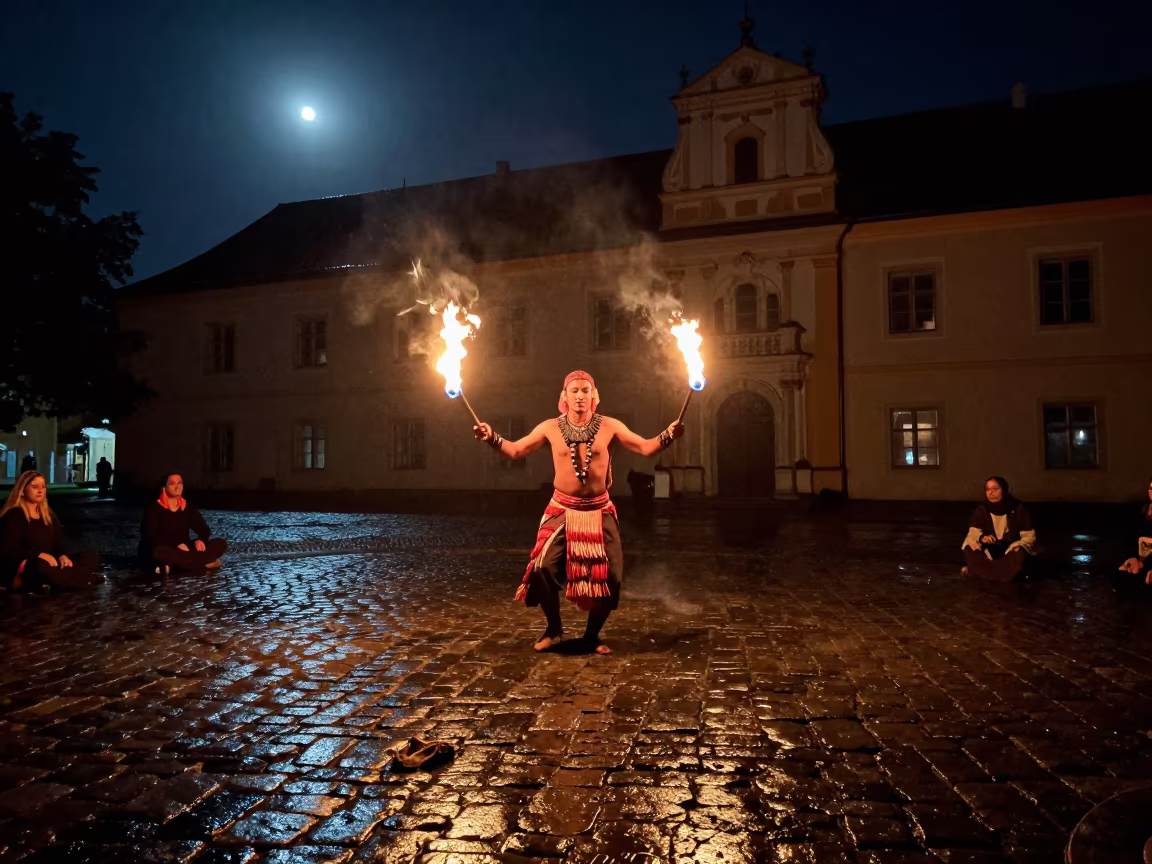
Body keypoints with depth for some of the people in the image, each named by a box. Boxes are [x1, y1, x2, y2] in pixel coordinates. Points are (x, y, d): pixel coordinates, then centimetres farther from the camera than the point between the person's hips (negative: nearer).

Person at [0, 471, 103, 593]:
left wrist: (62, 556, -9)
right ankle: (84, 579, -23)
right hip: (18, 571, -7)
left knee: (92, 556, -6)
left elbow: (58, 545, 14)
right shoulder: (14, 516, -8)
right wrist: (40, 555, -25)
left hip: (48, 564, 8)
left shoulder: (48, 515, 15)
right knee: (40, 566, -42)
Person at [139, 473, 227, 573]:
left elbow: (204, 529, 8)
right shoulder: (154, 509, -7)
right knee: (159, 551, -42)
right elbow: (150, 535, -18)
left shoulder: (188, 508, 8)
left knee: (221, 543, -14)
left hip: (184, 550, 5)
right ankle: (205, 564, -29)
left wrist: (200, 540, -16)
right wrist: (177, 545, -27)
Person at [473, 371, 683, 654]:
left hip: (599, 511, 1)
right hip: (562, 510, 0)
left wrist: (669, 435, -20)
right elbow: (515, 450, 4)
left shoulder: (609, 426, -1)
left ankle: (592, 635, 23)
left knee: (608, 574, 0)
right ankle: (553, 628, 10)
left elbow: (646, 447, -2)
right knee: (543, 567, -16)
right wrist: (491, 438, -13)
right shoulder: (551, 428, 1)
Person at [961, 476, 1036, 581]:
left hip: (1010, 549, -1)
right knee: (969, 550, -30)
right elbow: (973, 532, -12)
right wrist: (982, 537, -36)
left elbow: (1029, 536, -8)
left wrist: (1020, 545, -30)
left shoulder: (1018, 509, -9)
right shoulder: (981, 509, -5)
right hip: (989, 550, 1)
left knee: (1019, 555, -37)